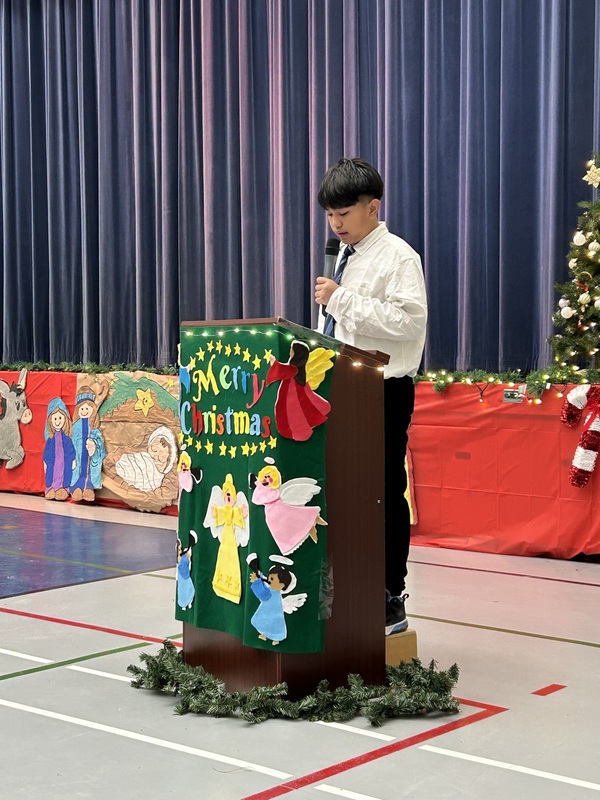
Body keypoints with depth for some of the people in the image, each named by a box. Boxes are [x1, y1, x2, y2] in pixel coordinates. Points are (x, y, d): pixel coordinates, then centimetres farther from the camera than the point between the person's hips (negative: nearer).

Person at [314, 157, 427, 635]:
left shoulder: (398, 257, -9)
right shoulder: (345, 256, 17)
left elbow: (408, 322, -22)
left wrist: (342, 300, -22)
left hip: (384, 393, -8)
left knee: (385, 494, -3)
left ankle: (391, 601, 5)